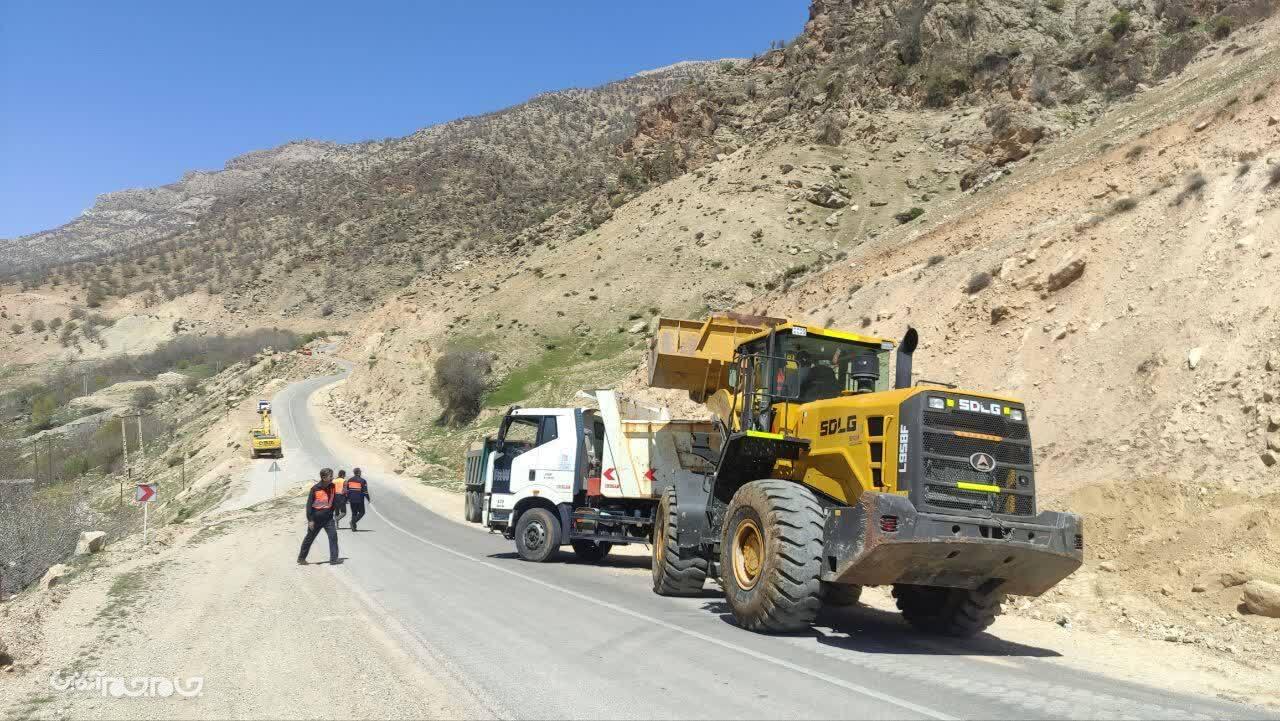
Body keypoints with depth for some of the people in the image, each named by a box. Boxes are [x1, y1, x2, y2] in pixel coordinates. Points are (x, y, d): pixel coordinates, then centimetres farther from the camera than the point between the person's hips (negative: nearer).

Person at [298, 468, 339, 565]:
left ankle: (334, 558, -10)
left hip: (328, 518, 3)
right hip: (316, 519, -3)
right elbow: (309, 505, -11)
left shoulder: (332, 487, 0)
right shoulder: (315, 489, -14)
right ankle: (301, 558, 28)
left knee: (333, 536, -12)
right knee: (309, 538, 11)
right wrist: (310, 520, -14)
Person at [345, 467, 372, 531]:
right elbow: (365, 491, -9)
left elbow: (347, 490, 8)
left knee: (354, 513, 14)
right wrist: (368, 498, 4)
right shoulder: (362, 481, -8)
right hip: (360, 500, -5)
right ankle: (353, 522, -15)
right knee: (361, 512, 7)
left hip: (352, 500, 5)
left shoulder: (349, 480, 7)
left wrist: (347, 499, 16)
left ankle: (353, 527, 10)